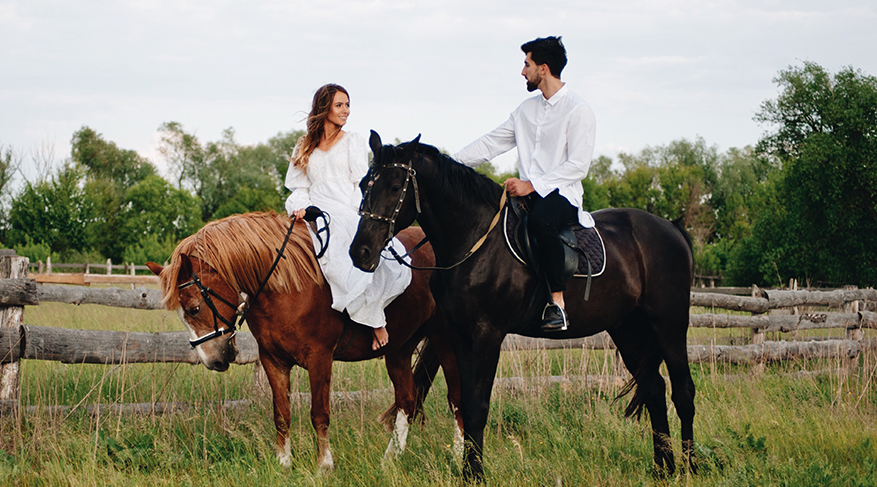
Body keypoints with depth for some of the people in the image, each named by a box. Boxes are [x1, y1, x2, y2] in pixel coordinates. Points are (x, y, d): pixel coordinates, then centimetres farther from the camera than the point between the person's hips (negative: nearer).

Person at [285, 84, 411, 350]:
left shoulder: (354, 142, 16)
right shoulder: (304, 148, 21)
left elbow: (362, 184, 7)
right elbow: (299, 188, 17)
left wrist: (357, 213, -9)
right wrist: (300, 206, -5)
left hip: (351, 214, -1)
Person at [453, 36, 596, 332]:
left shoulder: (578, 111, -7)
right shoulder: (527, 109, 17)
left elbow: (578, 166, -14)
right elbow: (492, 143, 20)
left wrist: (531, 185, -20)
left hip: (562, 196, -8)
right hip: (528, 195, 8)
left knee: (540, 220, -40)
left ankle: (558, 303, -38)